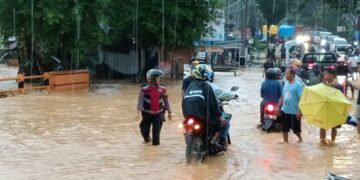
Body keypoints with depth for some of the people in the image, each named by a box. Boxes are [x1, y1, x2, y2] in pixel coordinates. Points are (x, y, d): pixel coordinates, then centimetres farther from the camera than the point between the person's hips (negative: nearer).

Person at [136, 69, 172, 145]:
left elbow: (166, 100, 7)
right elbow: (140, 100, -14)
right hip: (147, 113, -1)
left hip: (158, 114, 2)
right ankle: (147, 138, 34)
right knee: (144, 128, 3)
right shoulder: (144, 89, -11)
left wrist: (169, 111, 9)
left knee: (156, 130, 2)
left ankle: (156, 142, 22)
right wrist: (139, 111, -26)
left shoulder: (162, 89, -1)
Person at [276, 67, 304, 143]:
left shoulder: (298, 85, -14)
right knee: (284, 128, 11)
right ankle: (285, 142, 24)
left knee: (296, 129, 10)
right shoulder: (286, 83, 6)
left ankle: (300, 139, 35)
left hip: (294, 112, -6)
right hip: (284, 111, 6)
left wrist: (300, 111, -20)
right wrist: (278, 106, 11)